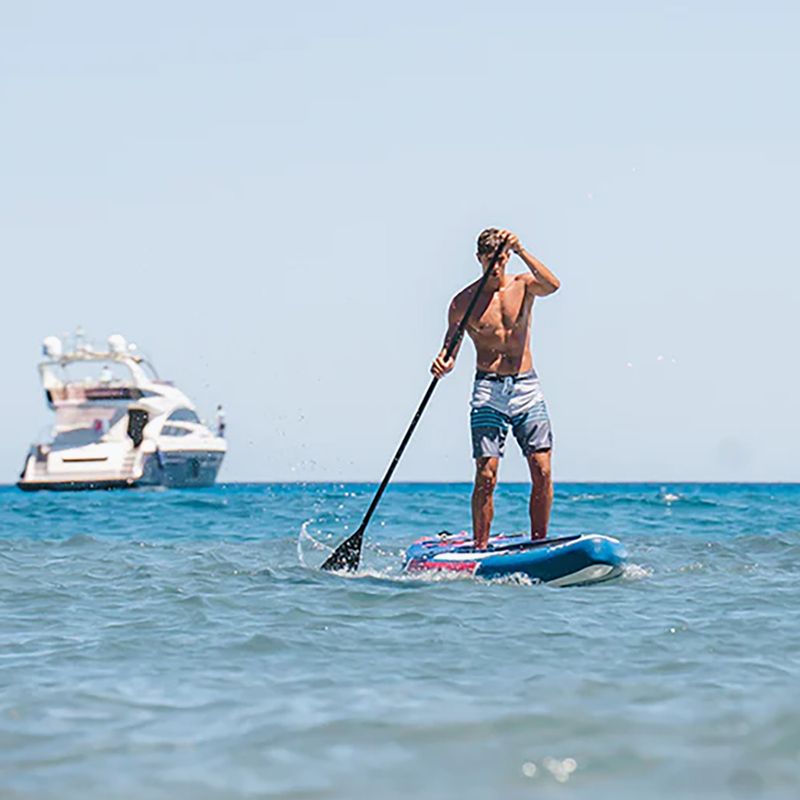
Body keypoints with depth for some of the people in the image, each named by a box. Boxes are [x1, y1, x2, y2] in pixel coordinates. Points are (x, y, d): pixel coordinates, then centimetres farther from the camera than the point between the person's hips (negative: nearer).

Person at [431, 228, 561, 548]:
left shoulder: (523, 285, 5)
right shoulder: (464, 301, 2)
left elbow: (552, 285, -16)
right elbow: (451, 344, 4)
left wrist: (521, 251, -23)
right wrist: (444, 362, -18)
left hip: (527, 389, 2)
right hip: (488, 390, -1)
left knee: (542, 471, -6)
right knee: (486, 475, -9)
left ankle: (539, 543, 3)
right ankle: (480, 547, -3)